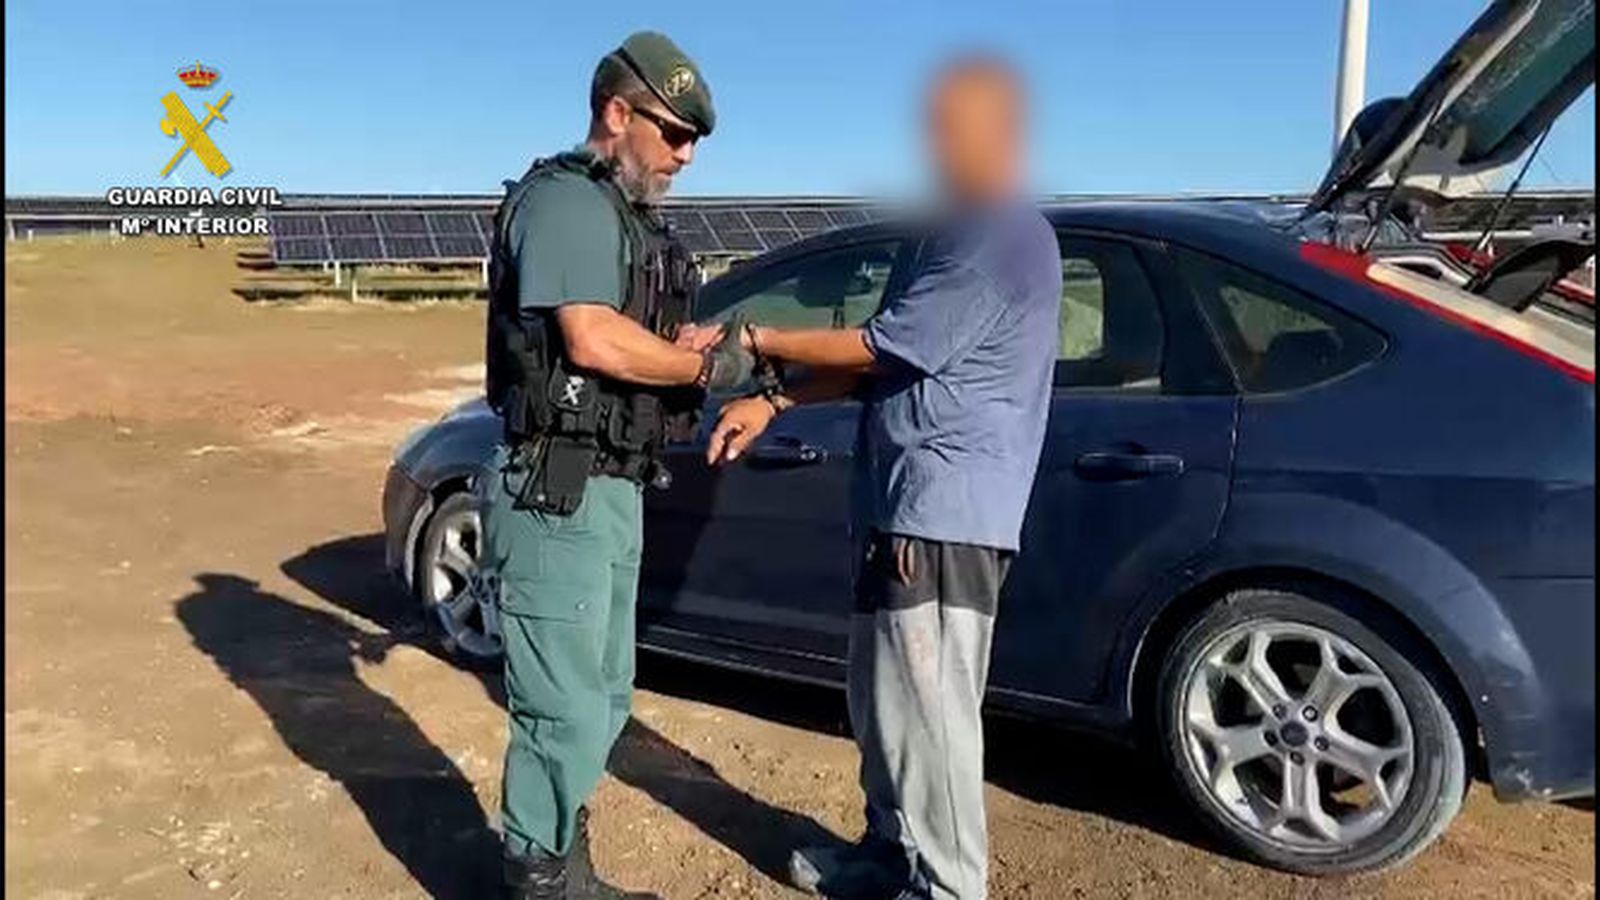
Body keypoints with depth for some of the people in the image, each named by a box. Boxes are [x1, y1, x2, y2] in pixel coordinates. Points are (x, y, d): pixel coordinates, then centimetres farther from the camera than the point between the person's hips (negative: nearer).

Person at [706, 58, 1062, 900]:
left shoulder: (1002, 240, -15)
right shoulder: (960, 230, 19)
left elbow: (880, 347, -17)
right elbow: (888, 354, 18)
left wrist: (754, 340, -7)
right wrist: (773, 403, 10)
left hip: (946, 517, -11)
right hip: (908, 507, 11)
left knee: (928, 710, -2)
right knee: (883, 698, 18)